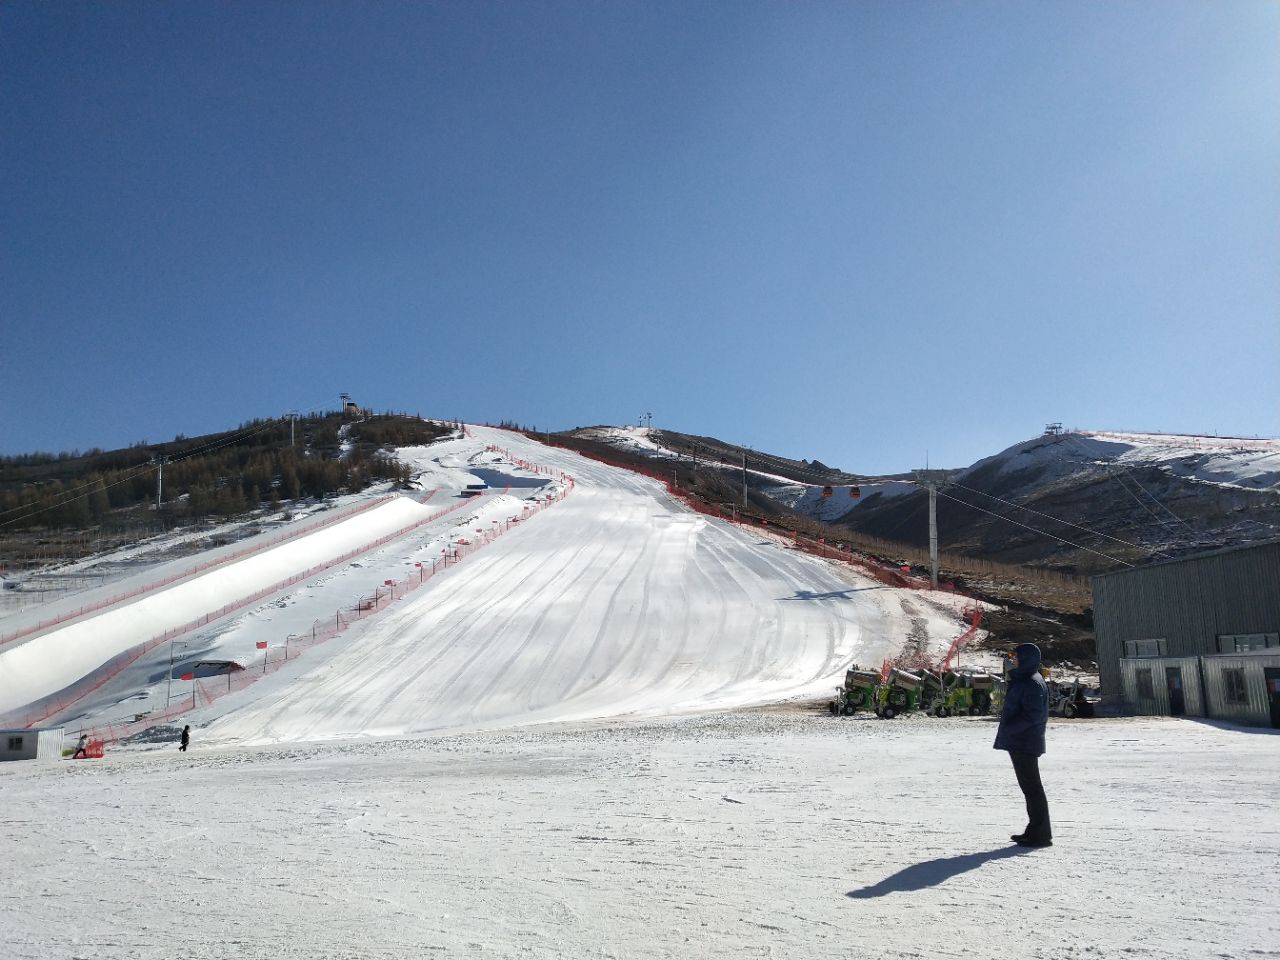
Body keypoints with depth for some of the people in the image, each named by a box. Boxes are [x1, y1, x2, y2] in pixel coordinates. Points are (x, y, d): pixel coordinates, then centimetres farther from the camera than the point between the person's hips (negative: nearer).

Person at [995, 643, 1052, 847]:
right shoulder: (1022, 680, 15)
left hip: (1025, 744, -11)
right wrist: (1008, 731, 16)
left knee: (1032, 787, -5)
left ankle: (1040, 834, 1)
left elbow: (1034, 715, -24)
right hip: (1020, 742, 11)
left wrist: (1009, 729, -22)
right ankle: (1035, 831, 25)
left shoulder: (1033, 684, -17)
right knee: (1029, 786, 16)